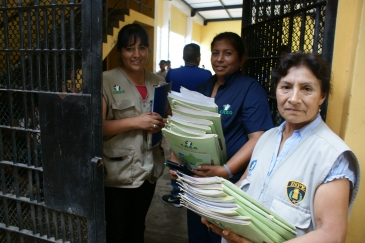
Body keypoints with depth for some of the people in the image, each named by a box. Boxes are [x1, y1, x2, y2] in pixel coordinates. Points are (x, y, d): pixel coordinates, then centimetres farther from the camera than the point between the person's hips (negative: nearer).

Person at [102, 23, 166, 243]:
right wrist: (135, 122, -24)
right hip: (118, 171, -5)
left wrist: (162, 124, -7)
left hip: (149, 168, 5)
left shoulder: (158, 82, 5)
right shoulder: (106, 81, -10)